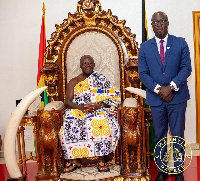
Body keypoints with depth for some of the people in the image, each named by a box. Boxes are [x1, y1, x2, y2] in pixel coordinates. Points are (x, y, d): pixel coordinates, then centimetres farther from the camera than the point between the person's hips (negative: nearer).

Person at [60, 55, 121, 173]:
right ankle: (74, 160, -18)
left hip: (99, 111, -1)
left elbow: (114, 98, 2)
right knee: (70, 124, -31)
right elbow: (67, 101, 4)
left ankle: (102, 160, -24)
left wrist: (99, 105, -16)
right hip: (77, 111, 1)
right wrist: (81, 107, -17)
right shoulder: (73, 82, 17)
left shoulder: (101, 79, 14)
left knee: (103, 123, -35)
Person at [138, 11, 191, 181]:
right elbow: (143, 73, 1)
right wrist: (159, 89, -13)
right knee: (159, 136, 10)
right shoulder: (145, 47, 5)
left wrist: (171, 87, -16)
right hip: (156, 97, 1)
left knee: (178, 135, 5)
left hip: (177, 96, -1)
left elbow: (186, 68, -3)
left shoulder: (180, 43, 2)